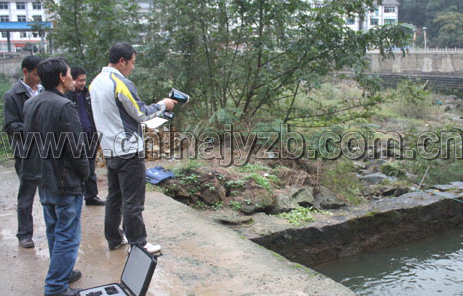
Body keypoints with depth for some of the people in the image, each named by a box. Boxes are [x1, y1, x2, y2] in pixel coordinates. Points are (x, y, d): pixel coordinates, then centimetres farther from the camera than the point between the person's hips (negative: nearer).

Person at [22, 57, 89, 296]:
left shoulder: (30, 104, 5)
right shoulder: (65, 106, -21)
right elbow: (75, 148, -19)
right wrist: (85, 173, -5)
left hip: (43, 180, 9)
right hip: (65, 182, -9)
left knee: (54, 232, 21)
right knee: (67, 236, 2)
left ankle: (62, 273, 35)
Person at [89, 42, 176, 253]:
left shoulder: (96, 83, 10)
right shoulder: (122, 84, -17)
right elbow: (141, 114, -10)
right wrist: (163, 105, 5)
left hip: (109, 149, 9)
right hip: (128, 150, -9)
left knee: (114, 196, 17)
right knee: (133, 201, -2)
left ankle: (114, 238, 27)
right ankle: (137, 244, 6)